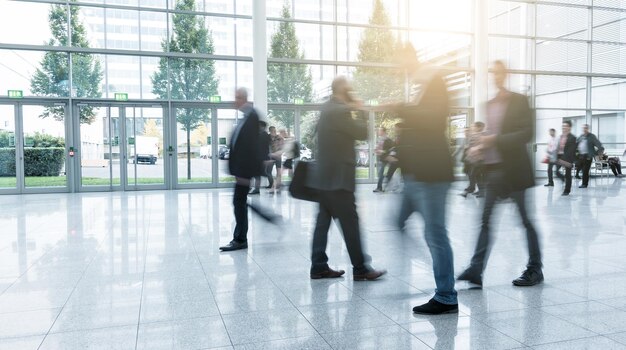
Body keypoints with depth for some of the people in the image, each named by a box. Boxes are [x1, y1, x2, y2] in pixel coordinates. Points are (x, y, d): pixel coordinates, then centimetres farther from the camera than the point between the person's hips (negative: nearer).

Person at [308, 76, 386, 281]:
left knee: (324, 220, 9)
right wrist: (361, 113, 1)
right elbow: (362, 133, -14)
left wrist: (351, 108, 9)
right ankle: (360, 269, 5)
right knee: (350, 222, -3)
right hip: (337, 177, -10)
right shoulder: (338, 111, -16)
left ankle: (319, 266, 13)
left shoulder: (329, 108, 15)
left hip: (325, 175, 10)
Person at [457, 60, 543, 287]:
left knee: (525, 219, 4)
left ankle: (535, 269, 18)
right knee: (486, 220, 2)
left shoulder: (519, 101, -4)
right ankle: (476, 270, 3)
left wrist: (496, 139, -20)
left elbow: (527, 133, -12)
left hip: (513, 168, -6)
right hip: (493, 168, 6)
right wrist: (481, 146, 3)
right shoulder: (490, 104, 14)